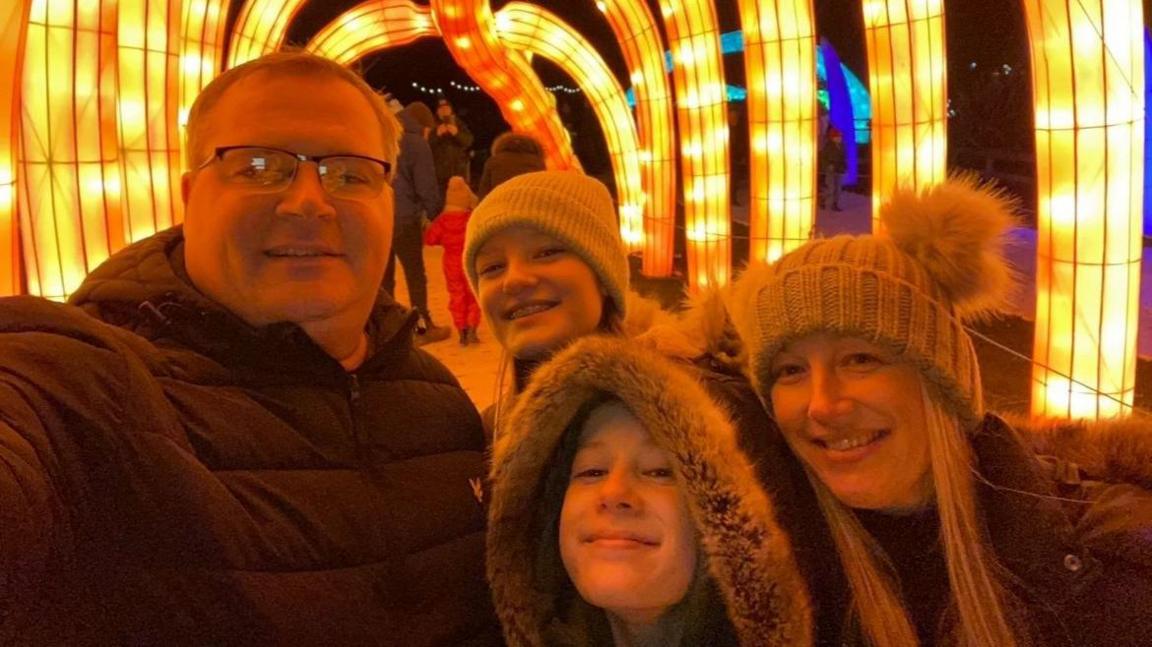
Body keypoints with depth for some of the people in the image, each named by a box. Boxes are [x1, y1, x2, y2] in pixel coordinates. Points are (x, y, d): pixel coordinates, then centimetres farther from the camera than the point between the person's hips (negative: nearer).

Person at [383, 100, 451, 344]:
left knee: (384, 275, 12)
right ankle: (423, 327, 15)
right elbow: (426, 187, -10)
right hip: (404, 219, -5)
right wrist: (435, 213, 4)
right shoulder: (416, 143, -8)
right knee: (415, 275, 7)